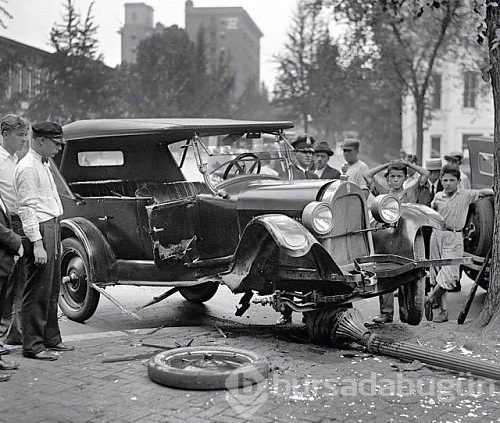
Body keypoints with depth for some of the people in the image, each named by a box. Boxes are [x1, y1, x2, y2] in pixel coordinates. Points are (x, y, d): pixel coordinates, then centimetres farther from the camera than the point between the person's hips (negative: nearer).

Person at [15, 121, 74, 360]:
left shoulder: (44, 164, 17)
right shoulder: (28, 168, -14)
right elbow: (27, 207, -19)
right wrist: (37, 243, -23)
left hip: (52, 227, 10)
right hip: (39, 230, -10)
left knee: (52, 289, 15)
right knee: (38, 291, -5)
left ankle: (50, 339, 25)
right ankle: (32, 346, 1)